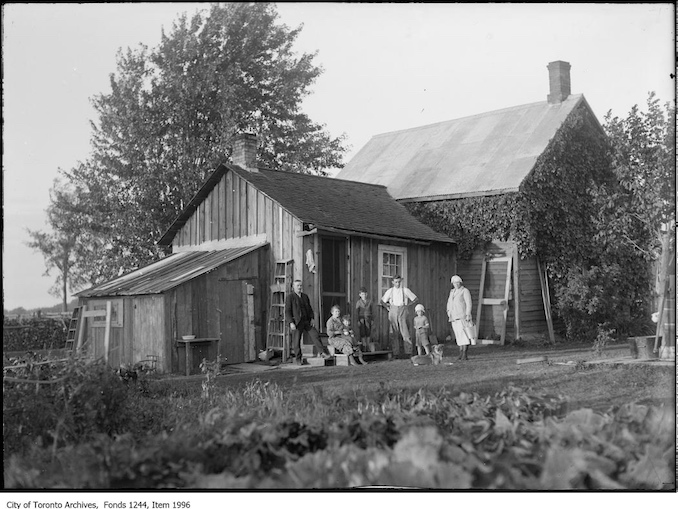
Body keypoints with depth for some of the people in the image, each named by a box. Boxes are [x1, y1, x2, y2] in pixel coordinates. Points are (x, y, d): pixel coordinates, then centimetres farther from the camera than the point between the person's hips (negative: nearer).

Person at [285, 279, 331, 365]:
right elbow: (287, 311, -8)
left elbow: (309, 308, 19)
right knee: (296, 341, 0)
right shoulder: (290, 297, -4)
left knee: (315, 335, -3)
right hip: (296, 323, -5)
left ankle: (323, 353, 0)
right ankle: (298, 359, 13)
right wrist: (291, 323, -16)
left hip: (307, 322, 5)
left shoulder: (305, 296, 14)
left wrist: (312, 318, 5)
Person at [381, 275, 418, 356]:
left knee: (405, 331, -12)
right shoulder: (390, 291, 8)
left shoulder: (405, 290, 3)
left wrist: (407, 304, 7)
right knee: (394, 333, 1)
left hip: (402, 311, -2)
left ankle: (409, 351, -12)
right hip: (393, 312, 2)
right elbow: (382, 301, 18)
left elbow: (414, 299, 12)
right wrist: (388, 307, 7)